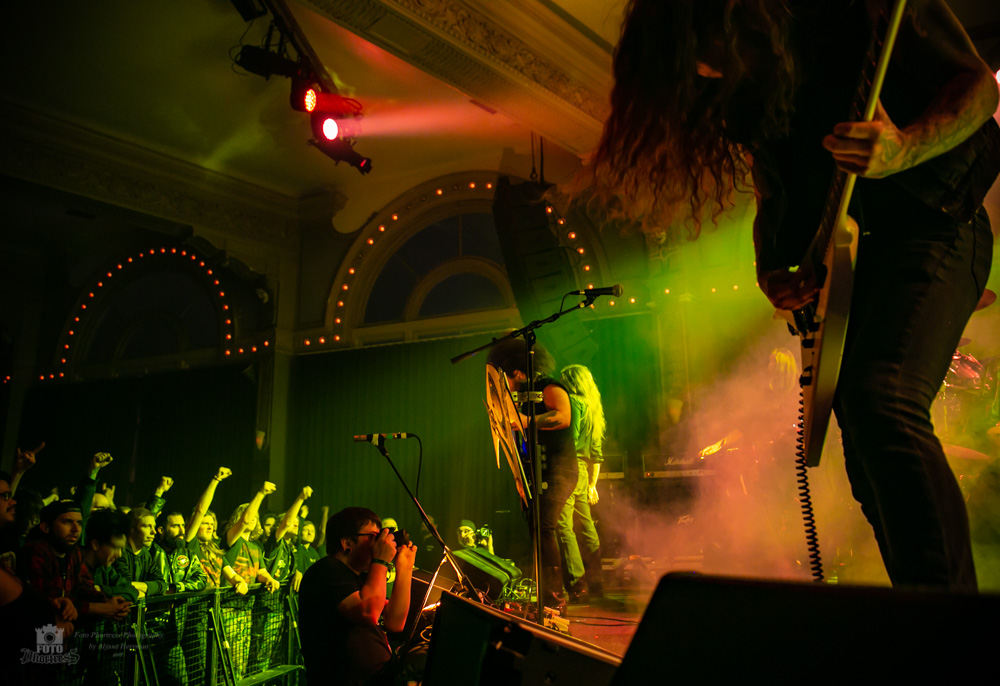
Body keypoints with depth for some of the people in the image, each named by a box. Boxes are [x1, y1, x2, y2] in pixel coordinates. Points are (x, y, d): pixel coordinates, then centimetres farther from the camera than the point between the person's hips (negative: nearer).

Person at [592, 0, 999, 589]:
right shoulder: (733, 91, 6)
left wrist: (904, 149, -26)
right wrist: (771, 271, -3)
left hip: (930, 224, -6)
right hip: (835, 262, 6)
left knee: (881, 402, -30)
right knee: (873, 472, 5)